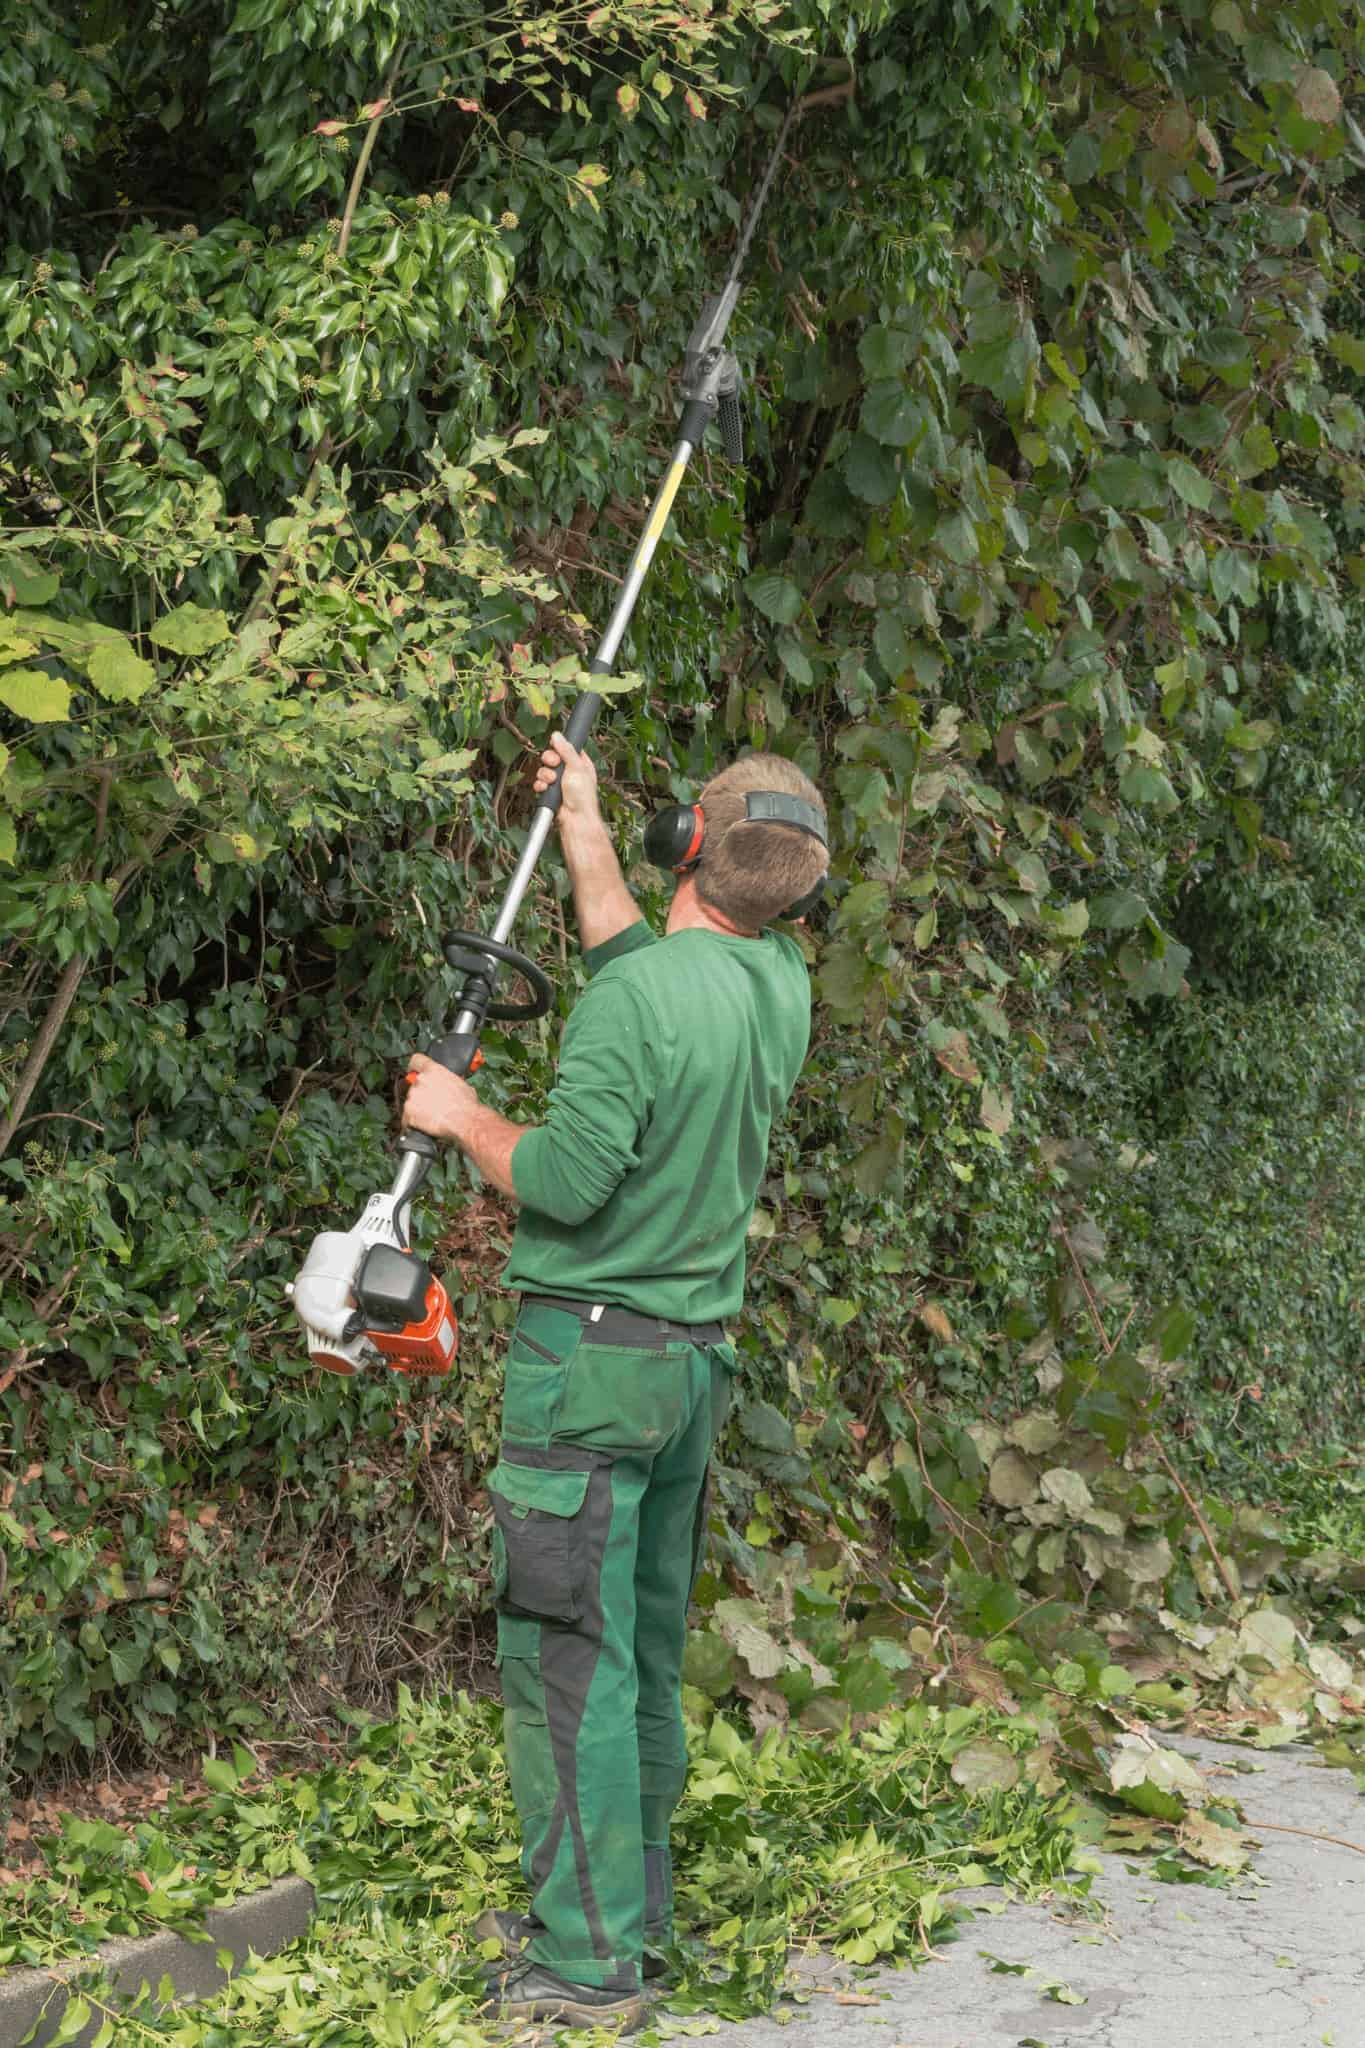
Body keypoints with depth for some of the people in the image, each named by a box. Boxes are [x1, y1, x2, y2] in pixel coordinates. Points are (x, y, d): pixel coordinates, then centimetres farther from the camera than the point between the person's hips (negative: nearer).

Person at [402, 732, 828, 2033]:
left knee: (568, 1661, -4)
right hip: (697, 1361, 8)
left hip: (594, 1357, -8)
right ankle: (631, 1912, 25)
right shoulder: (780, 990, 7)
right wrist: (582, 828, 36)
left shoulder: (640, 997, -18)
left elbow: (567, 1177, -21)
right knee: (647, 1655, 16)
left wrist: (462, 1115, -3)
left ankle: (589, 1962, -2)